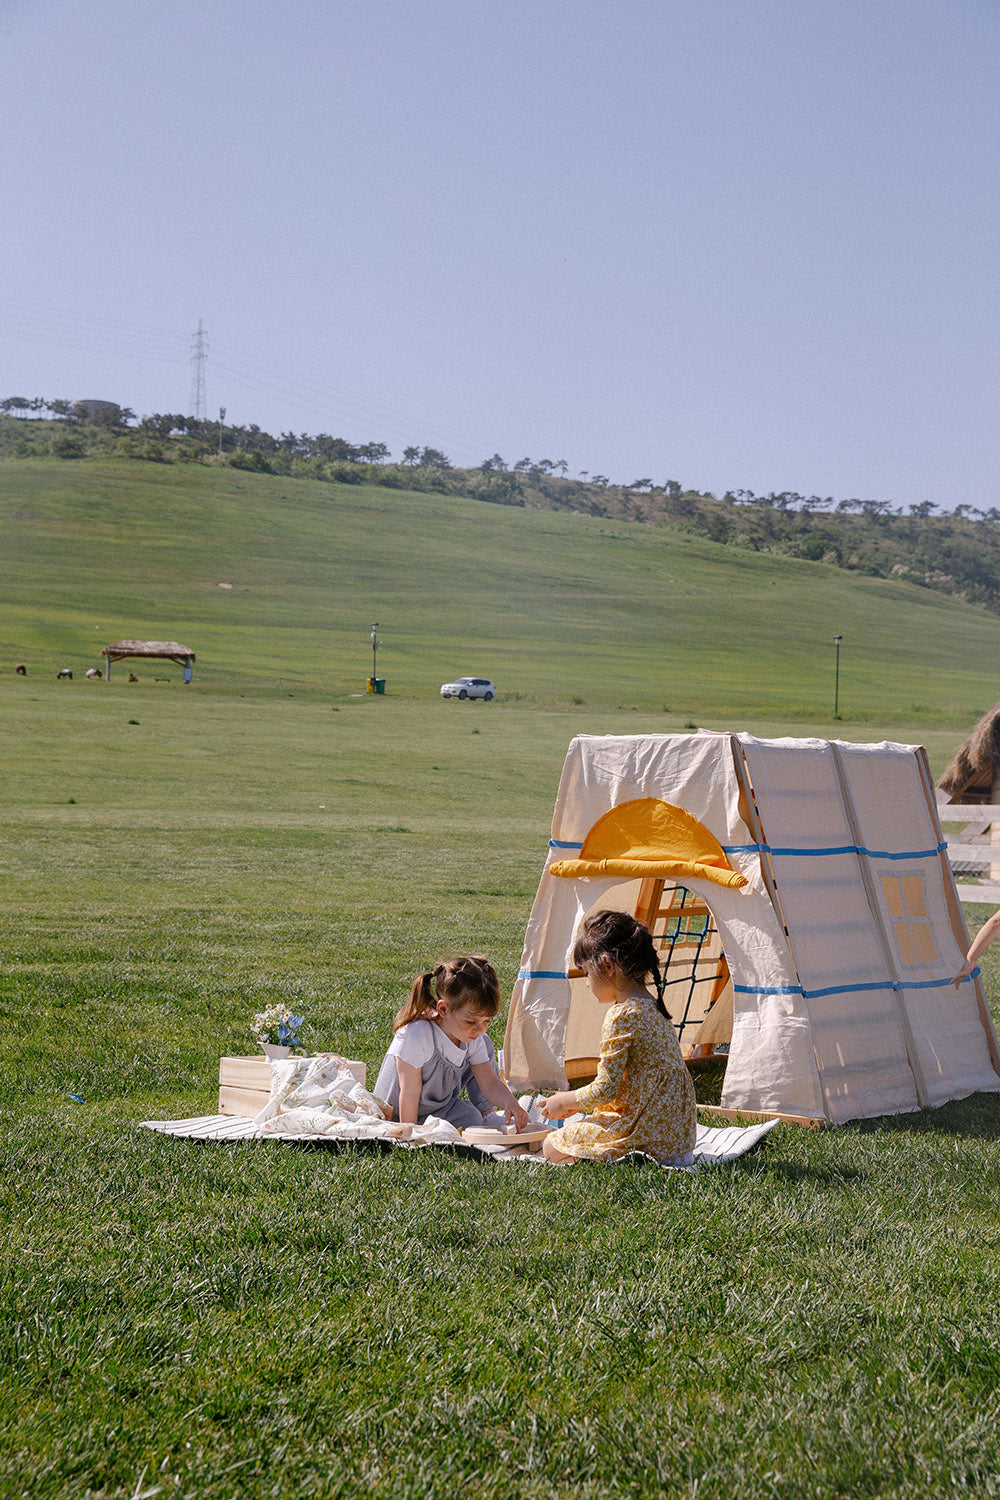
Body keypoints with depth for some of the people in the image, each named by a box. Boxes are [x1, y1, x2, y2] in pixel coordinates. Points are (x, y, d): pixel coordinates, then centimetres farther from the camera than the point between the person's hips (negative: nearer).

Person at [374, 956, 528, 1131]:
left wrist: (510, 1103, -27)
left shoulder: (474, 1038, -5)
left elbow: (490, 1083, -7)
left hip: (442, 1107, 7)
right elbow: (409, 1093, -24)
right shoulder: (417, 1037, -28)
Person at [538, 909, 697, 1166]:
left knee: (552, 1147, 0)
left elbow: (605, 1089, -17)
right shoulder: (652, 1007, 11)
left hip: (646, 1131, -9)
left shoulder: (622, 1016, -18)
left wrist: (566, 1101, 0)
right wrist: (576, 1103, 18)